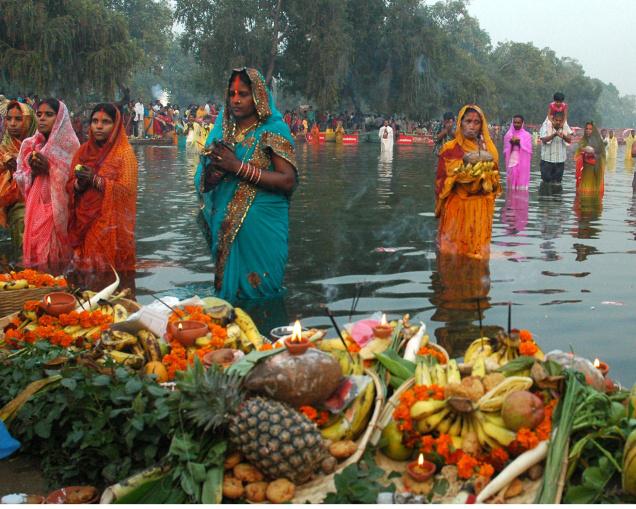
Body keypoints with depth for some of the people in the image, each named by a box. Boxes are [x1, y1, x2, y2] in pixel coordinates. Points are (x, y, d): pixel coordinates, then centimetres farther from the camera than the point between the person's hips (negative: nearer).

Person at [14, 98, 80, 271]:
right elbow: (19, 179, 12)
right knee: (35, 248, 2)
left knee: (54, 253, -6)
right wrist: (32, 171, -8)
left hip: (58, 209, -4)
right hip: (34, 207, 4)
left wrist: (50, 168, -16)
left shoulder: (69, 146, -2)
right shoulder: (29, 145, 10)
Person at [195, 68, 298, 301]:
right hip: (225, 229, 5)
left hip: (262, 229, -5)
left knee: (257, 293, 1)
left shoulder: (273, 131, -5)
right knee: (228, 288, 12)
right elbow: (202, 184, 13)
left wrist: (238, 167, -19)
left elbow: (288, 181, -16)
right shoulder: (221, 131, 11)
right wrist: (212, 175, -12)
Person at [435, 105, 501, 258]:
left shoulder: (488, 149, 8)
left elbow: (495, 182, 9)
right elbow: (442, 182, -4)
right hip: (456, 209, -2)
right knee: (454, 251, -1)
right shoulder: (450, 149, -1)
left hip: (480, 211, 3)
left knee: (477, 250, 5)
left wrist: (485, 175, -13)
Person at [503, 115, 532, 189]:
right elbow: (506, 150, 10)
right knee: (511, 182, -1)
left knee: (522, 181, -6)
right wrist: (511, 143, -7)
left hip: (522, 162, -2)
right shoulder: (508, 135, 9)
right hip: (512, 161, 2)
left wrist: (520, 143, -10)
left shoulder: (527, 135, 2)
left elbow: (529, 150, -3)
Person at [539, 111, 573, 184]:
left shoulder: (565, 127, 3)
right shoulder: (546, 126, -5)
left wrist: (563, 136, -29)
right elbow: (544, 139, -17)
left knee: (557, 182, 8)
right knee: (546, 180, 0)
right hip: (547, 159, -3)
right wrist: (554, 134, -30)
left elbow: (569, 139, -7)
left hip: (560, 160, 3)